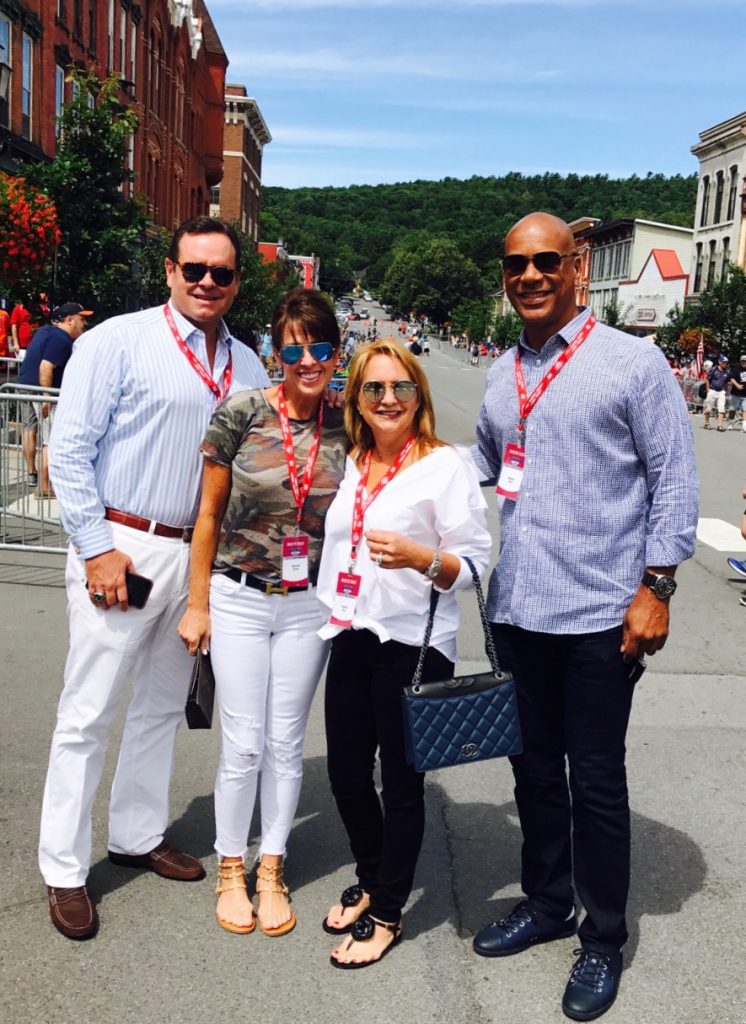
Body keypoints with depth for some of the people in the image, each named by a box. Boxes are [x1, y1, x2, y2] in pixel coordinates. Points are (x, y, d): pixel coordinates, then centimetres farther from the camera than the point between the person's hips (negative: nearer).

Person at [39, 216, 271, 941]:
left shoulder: (246, 366, 8)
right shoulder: (118, 342, -7)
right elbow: (68, 451, -9)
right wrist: (97, 549, -14)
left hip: (199, 556, 6)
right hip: (122, 548, -5)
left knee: (162, 705, 17)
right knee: (89, 712, 1)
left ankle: (137, 835, 34)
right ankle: (64, 871, 15)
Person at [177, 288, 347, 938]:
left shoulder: (346, 427, -3)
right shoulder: (241, 414, -9)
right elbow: (210, 514, -2)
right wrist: (197, 605, -1)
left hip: (309, 606, 2)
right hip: (239, 598, -2)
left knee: (285, 744, 10)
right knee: (243, 744, 4)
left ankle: (272, 871, 28)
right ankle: (231, 868, 26)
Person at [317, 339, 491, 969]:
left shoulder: (446, 466, -10)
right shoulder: (352, 466, 9)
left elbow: (475, 563, -13)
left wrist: (418, 557, -29)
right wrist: (331, 613, 17)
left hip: (413, 645, -6)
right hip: (352, 639, 6)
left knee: (401, 782, 7)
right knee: (346, 774, 15)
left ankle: (387, 914, 25)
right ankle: (370, 881, 39)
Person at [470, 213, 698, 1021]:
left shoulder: (633, 362, -6)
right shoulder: (502, 375, 10)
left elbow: (674, 481, -7)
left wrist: (655, 586, -11)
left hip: (600, 614, -5)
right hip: (517, 610, 5)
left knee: (595, 781, 7)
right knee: (534, 768, 17)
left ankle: (603, 940, 26)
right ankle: (545, 903, 38)